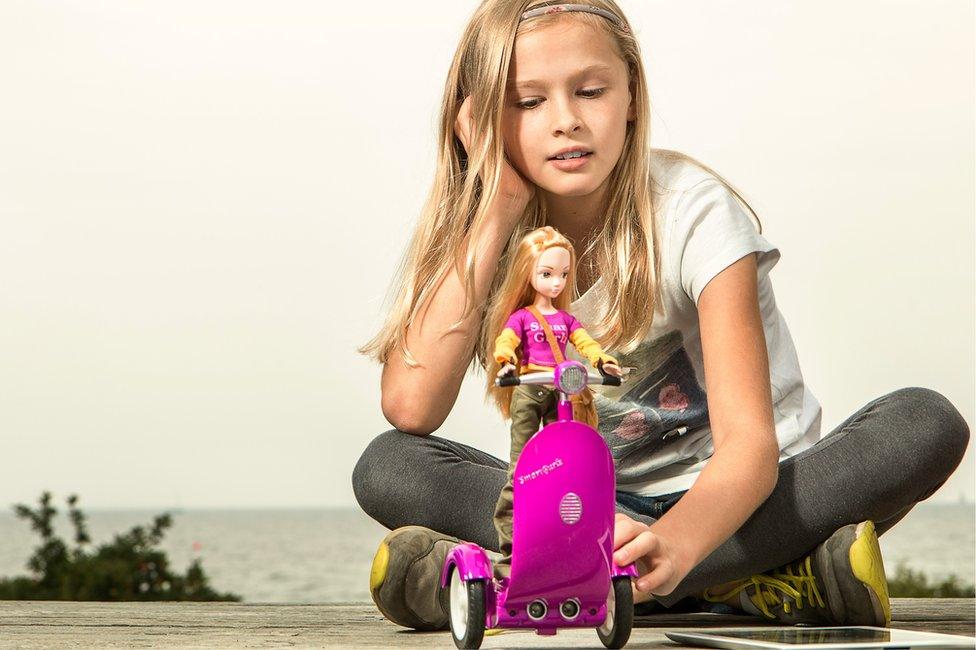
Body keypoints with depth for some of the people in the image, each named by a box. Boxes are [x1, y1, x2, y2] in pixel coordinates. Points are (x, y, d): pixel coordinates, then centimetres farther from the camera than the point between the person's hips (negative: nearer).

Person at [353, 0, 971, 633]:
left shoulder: (694, 209, -15)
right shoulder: (488, 231, -5)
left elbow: (749, 441, -27)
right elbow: (411, 406, -21)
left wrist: (674, 542, -50)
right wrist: (497, 207, -19)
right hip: (593, 504, 2)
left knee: (925, 423, -29)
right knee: (386, 467, -21)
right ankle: (742, 578, -30)